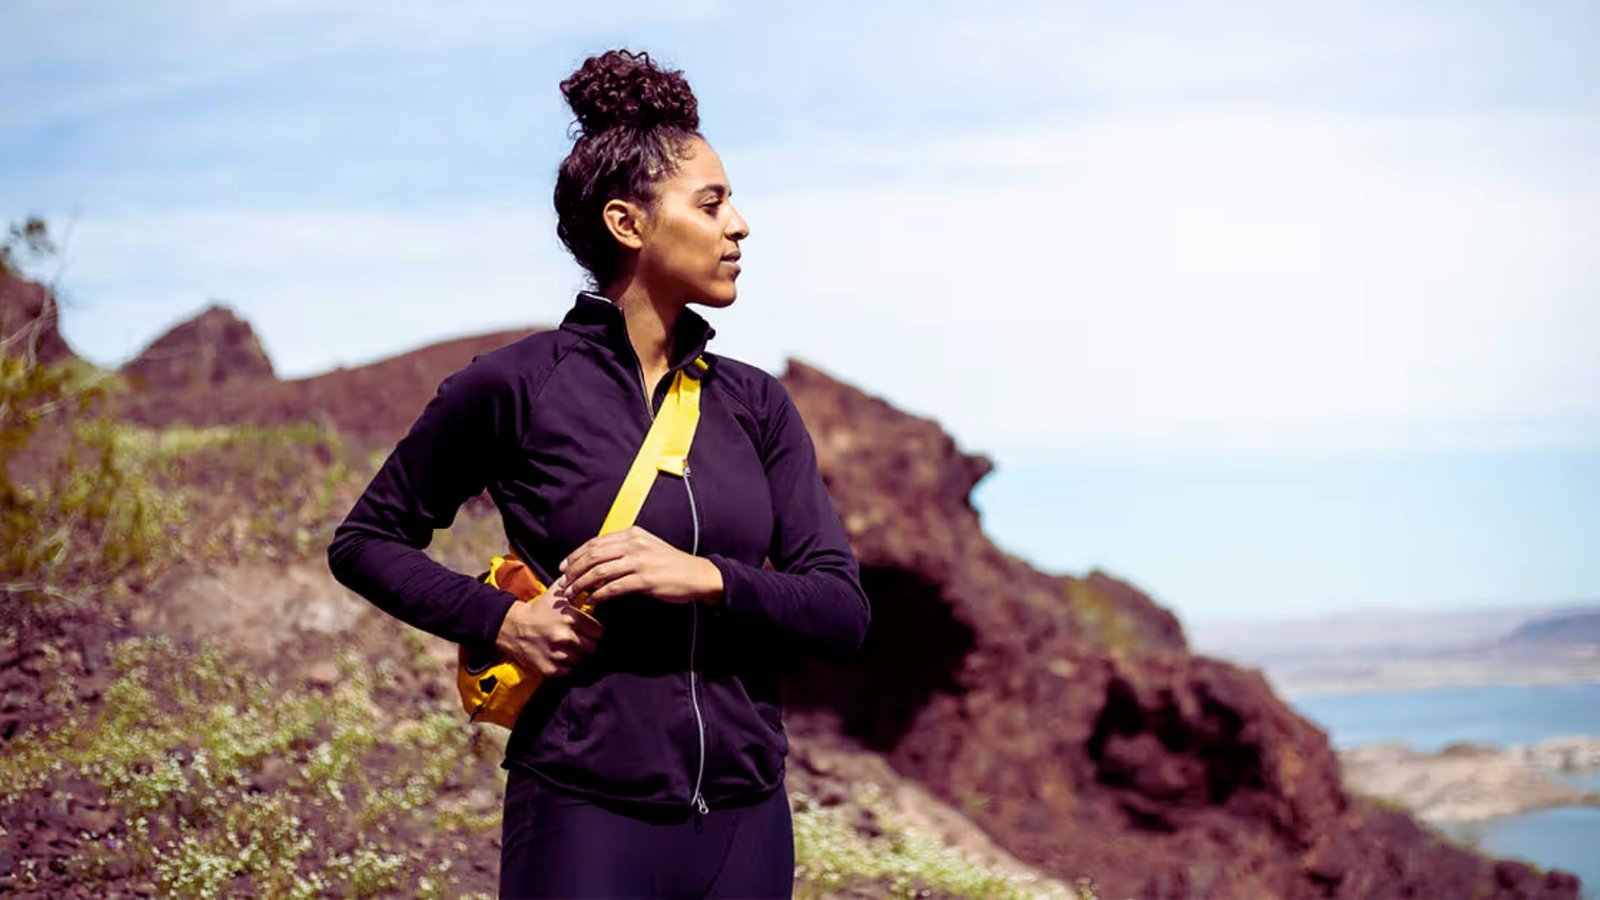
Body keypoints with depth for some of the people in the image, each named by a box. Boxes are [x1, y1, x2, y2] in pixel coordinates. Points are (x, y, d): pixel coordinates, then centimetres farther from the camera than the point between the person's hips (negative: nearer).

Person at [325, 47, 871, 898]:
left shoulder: (755, 404, 6)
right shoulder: (514, 385, -5)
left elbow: (843, 610, 1)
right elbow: (364, 542, 5)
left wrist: (705, 576, -15)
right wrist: (502, 619, -10)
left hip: (746, 820, 4)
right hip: (587, 818, -4)